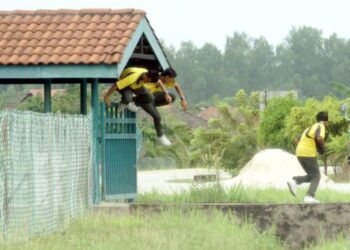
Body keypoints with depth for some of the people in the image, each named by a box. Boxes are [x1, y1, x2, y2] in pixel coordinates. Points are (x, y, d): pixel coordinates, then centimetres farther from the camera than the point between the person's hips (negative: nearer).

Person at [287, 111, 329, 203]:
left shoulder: (311, 127, 23)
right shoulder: (321, 126, -3)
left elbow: (298, 140, 27)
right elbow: (320, 138, -25)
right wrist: (323, 145, -4)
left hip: (300, 154, 8)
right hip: (309, 154, -8)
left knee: (311, 177, 17)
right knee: (316, 176, 2)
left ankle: (294, 181, -4)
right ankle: (309, 197, -11)